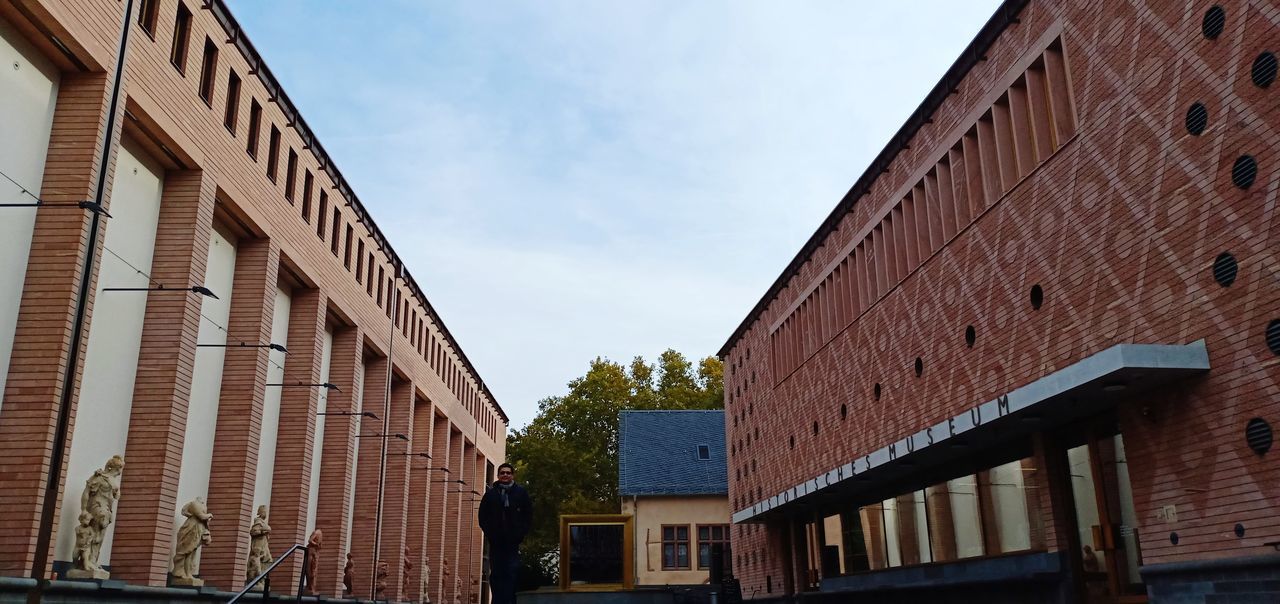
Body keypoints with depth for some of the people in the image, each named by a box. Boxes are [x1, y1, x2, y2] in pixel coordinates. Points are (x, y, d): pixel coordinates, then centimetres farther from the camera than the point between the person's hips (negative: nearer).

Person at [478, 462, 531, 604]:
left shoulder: (521, 493, 8)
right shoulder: (491, 493, 10)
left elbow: (528, 517, 7)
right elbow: (483, 517, 11)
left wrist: (520, 535, -3)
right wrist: (490, 534, -1)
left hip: (513, 542, -1)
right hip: (496, 542, 1)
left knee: (512, 575, -7)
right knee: (496, 575, -1)